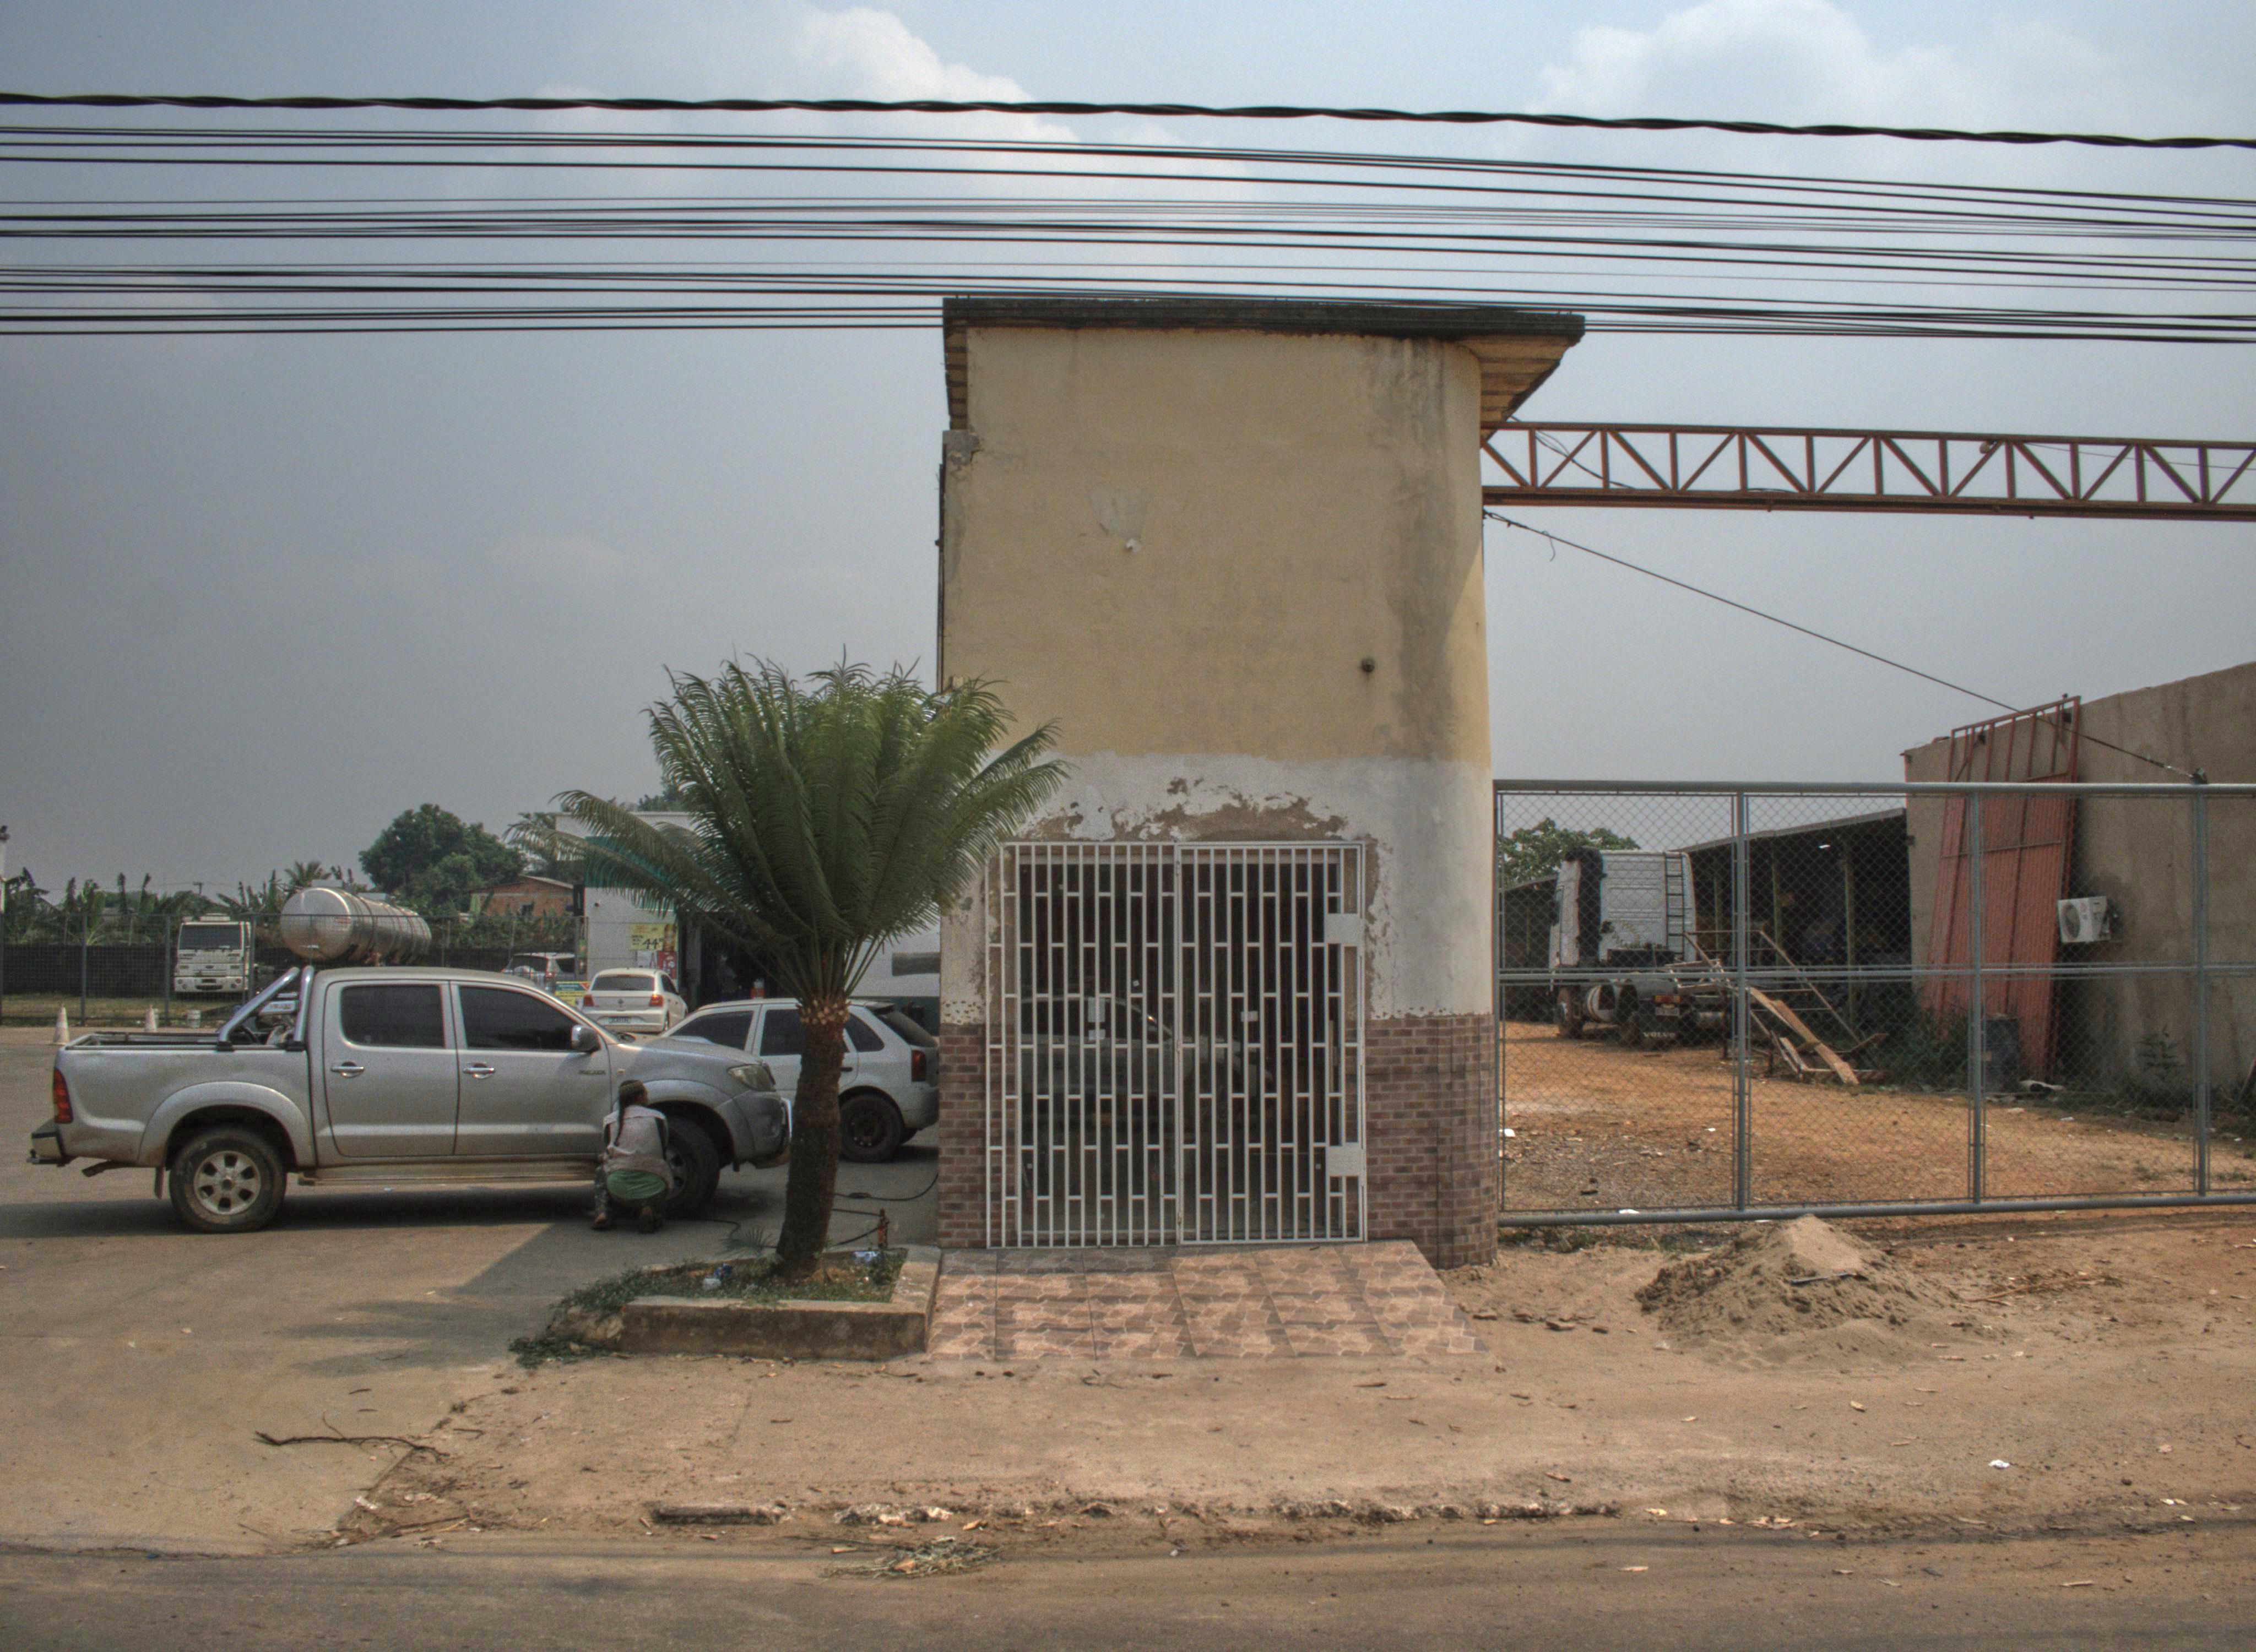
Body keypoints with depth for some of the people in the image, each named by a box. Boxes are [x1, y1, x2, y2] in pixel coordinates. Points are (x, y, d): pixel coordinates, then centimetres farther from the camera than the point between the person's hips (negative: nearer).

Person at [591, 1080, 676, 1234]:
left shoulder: (611, 1120, 9)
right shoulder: (657, 1117, 6)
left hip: (620, 1191, 2)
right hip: (653, 1192, -2)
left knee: (601, 1169, 32)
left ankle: (602, 1213, 7)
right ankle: (648, 1209, 0)